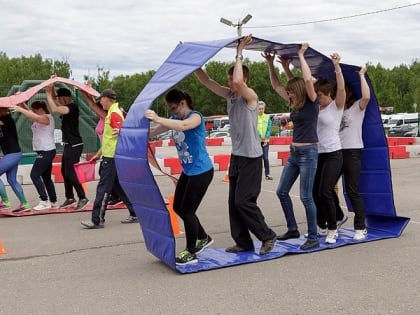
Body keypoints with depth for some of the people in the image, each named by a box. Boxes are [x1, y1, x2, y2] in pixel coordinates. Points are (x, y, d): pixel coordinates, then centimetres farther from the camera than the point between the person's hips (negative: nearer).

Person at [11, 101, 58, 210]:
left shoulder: (47, 118, -13)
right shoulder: (40, 119, 16)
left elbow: (34, 117, -33)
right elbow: (28, 111, 16)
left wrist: (20, 109, -29)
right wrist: (21, 103, 1)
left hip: (46, 152, -10)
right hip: (45, 152, 10)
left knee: (34, 175, -10)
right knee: (46, 177, 12)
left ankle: (45, 201, -10)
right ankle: (53, 202, 17)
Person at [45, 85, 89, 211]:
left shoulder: (73, 107, -16)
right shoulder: (66, 108, 12)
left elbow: (54, 109, -28)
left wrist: (48, 93, -18)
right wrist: (51, 92, 9)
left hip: (75, 145, -10)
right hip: (69, 145, 10)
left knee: (70, 172, -10)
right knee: (65, 171, 13)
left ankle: (83, 198, -5)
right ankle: (70, 198, 21)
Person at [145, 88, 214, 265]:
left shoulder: (195, 116, -16)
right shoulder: (175, 118, 8)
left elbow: (183, 126, -40)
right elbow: (153, 132, 7)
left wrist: (158, 119, -49)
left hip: (201, 171, -9)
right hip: (188, 171, 9)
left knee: (187, 210, -5)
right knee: (178, 207, 14)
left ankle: (191, 253, 11)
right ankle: (203, 238, 33)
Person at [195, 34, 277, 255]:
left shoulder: (250, 96, -13)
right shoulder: (229, 95, 8)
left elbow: (238, 81, -33)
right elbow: (205, 81, 7)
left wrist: (239, 53, -23)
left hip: (251, 157, -8)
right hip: (236, 155, 8)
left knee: (244, 201, -8)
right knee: (234, 201, 8)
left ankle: (267, 236, 8)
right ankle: (243, 242, 17)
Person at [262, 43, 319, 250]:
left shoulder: (312, 102, -9)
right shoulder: (295, 104, 10)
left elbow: (308, 80, -26)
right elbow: (276, 86, 18)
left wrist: (301, 55, -15)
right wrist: (270, 64, 11)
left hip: (308, 153, -8)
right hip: (294, 152, 8)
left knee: (306, 196, -6)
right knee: (282, 191, 11)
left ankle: (313, 238, 5)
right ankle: (292, 229, 25)